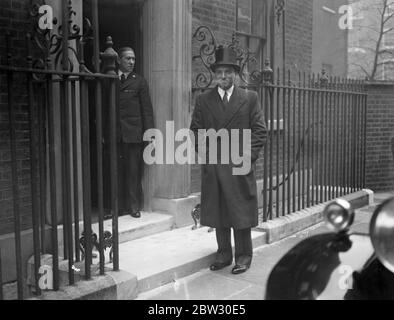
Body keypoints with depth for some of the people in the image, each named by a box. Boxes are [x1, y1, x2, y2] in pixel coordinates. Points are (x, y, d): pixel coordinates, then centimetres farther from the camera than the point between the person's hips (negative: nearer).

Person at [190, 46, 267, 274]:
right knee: (218, 214, 9)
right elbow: (195, 131, 10)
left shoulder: (250, 98, 5)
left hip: (240, 166, -2)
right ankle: (224, 254, 24)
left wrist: (249, 155, -9)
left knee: (241, 214, 3)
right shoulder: (203, 100, 10)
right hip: (213, 167, 2)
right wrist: (203, 146, -7)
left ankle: (243, 257, 18)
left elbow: (260, 131, 2)